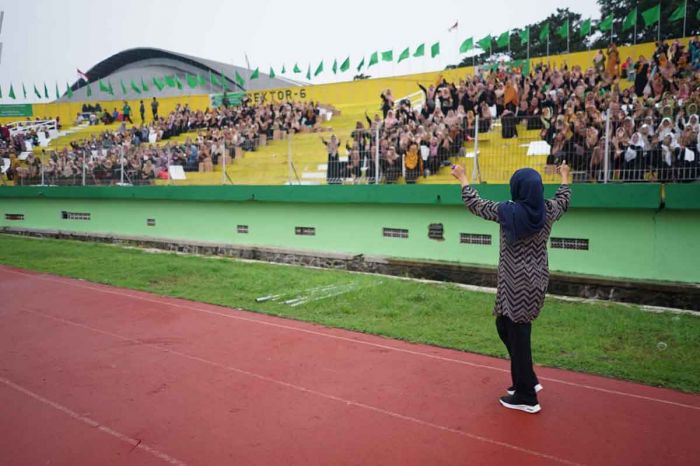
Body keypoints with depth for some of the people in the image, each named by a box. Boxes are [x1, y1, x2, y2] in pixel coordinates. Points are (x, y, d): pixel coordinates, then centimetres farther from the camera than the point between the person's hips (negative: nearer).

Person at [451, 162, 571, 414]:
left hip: (515, 284, -6)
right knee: (505, 326, 20)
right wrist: (565, 176, 41)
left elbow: (474, 203, 1)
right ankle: (527, 380, 26)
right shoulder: (548, 210, -1)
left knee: (518, 335, 2)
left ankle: (526, 397, 11)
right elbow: (563, 200, 24)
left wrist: (462, 177, 16)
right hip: (536, 282, 6)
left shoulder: (507, 212, -14)